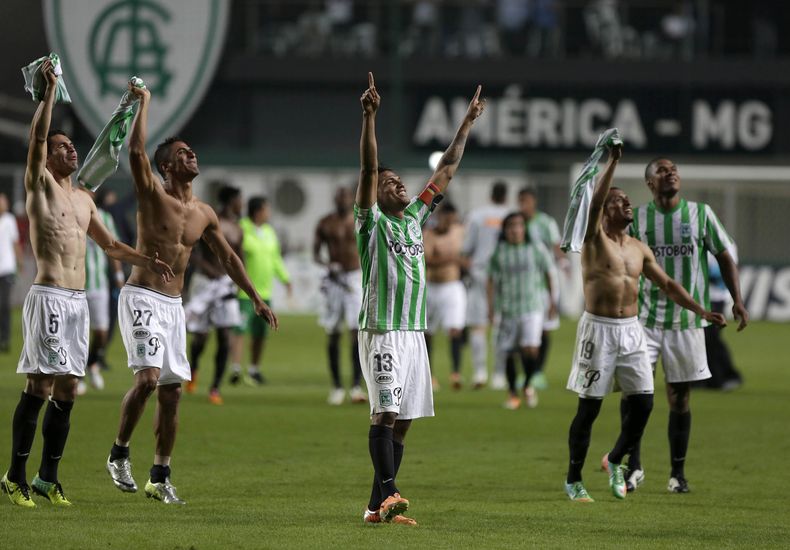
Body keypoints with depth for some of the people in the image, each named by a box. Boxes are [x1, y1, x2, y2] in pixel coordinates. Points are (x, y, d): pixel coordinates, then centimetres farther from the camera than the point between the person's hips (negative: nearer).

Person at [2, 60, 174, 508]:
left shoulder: (83, 199, 20)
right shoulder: (40, 184, 1)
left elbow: (110, 244, 29)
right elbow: (37, 136, -14)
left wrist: (145, 260, 17)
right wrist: (51, 88, -16)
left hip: (78, 301, 7)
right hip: (49, 296, -7)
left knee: (67, 392, 6)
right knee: (40, 388, -10)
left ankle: (49, 476, 11)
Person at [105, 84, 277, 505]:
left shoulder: (204, 214, 12)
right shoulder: (153, 195, -6)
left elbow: (228, 257, 21)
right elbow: (136, 152, -23)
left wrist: (256, 299, 19)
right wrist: (144, 102, -16)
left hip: (174, 305, 6)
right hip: (142, 299, -6)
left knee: (171, 392, 4)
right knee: (147, 378, -22)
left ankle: (160, 477, 11)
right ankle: (119, 454, -4)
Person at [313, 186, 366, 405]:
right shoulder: (325, 224, 4)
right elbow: (315, 253, 6)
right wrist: (326, 265, -14)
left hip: (357, 278, -1)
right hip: (334, 279, 1)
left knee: (357, 333, -12)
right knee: (333, 334, 3)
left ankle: (357, 386, -13)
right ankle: (337, 386, 11)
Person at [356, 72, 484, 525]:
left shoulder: (414, 217, 16)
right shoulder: (372, 222, -1)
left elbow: (446, 171, 21)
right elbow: (369, 169, -13)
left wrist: (468, 124, 22)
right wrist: (370, 117, -24)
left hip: (414, 331, 7)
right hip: (381, 331, -7)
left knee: (403, 419, 4)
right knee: (386, 412, -17)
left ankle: (378, 505, 5)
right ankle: (387, 492, -24)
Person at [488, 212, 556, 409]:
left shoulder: (536, 248, 0)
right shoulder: (499, 252, 1)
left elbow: (548, 273, 12)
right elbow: (492, 280, 5)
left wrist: (552, 300, 16)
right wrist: (491, 307, 0)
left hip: (532, 306, -1)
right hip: (508, 309, 1)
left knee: (530, 350, -16)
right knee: (509, 354, 5)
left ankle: (528, 385, 11)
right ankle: (513, 394, 22)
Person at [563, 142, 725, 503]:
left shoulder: (639, 249, 12)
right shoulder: (595, 240, -5)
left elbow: (666, 284, 18)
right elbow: (595, 201, -23)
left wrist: (701, 312, 11)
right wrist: (612, 162, -27)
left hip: (631, 330, 5)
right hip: (599, 329, -5)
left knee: (643, 403, -1)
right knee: (588, 407, -3)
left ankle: (615, 460, 23)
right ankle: (573, 480, 7)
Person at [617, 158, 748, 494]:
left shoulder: (700, 214, 3)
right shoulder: (636, 218, 3)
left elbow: (724, 257, 8)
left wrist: (737, 300, -1)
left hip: (687, 320, 0)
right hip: (644, 318, 0)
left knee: (680, 397, 4)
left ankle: (678, 472, 13)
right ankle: (634, 466, -3)